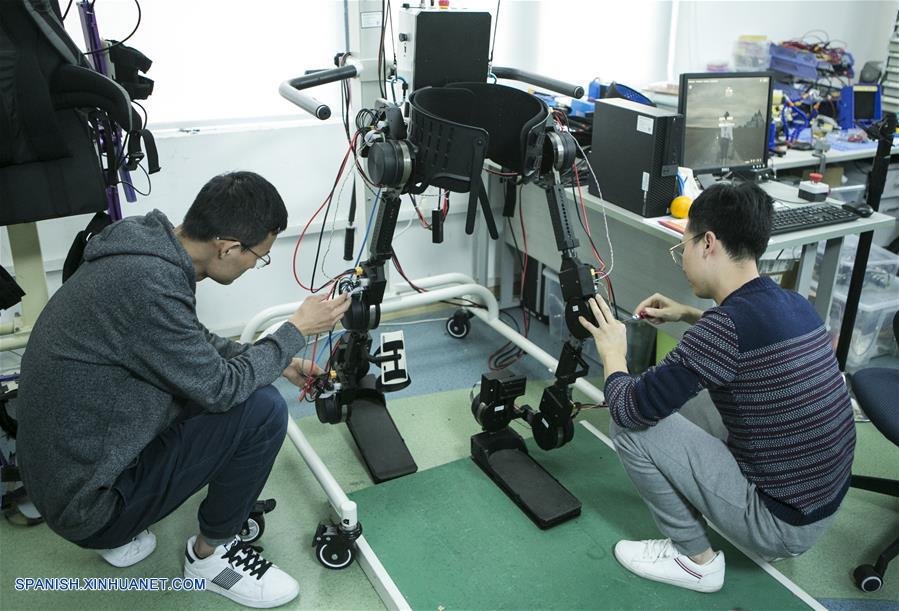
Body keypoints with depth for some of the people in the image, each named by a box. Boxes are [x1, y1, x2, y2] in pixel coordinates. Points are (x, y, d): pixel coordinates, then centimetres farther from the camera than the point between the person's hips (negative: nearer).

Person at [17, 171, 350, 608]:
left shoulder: (146, 247, -2)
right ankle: (210, 554, 7)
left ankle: (120, 534, 17)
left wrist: (280, 363, 13)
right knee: (262, 409, -17)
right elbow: (222, 387, -20)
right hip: (88, 502, -9)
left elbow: (196, 344, 15)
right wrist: (297, 331, -8)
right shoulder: (149, 285, -31)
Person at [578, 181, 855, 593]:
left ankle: (695, 560, 8)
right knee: (682, 392, 21)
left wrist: (612, 353, -2)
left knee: (632, 424, -10)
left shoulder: (728, 325, -27)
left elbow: (632, 409, -21)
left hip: (781, 520, -8)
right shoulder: (793, 304, -1)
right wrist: (689, 316, 17)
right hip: (823, 504, 8)